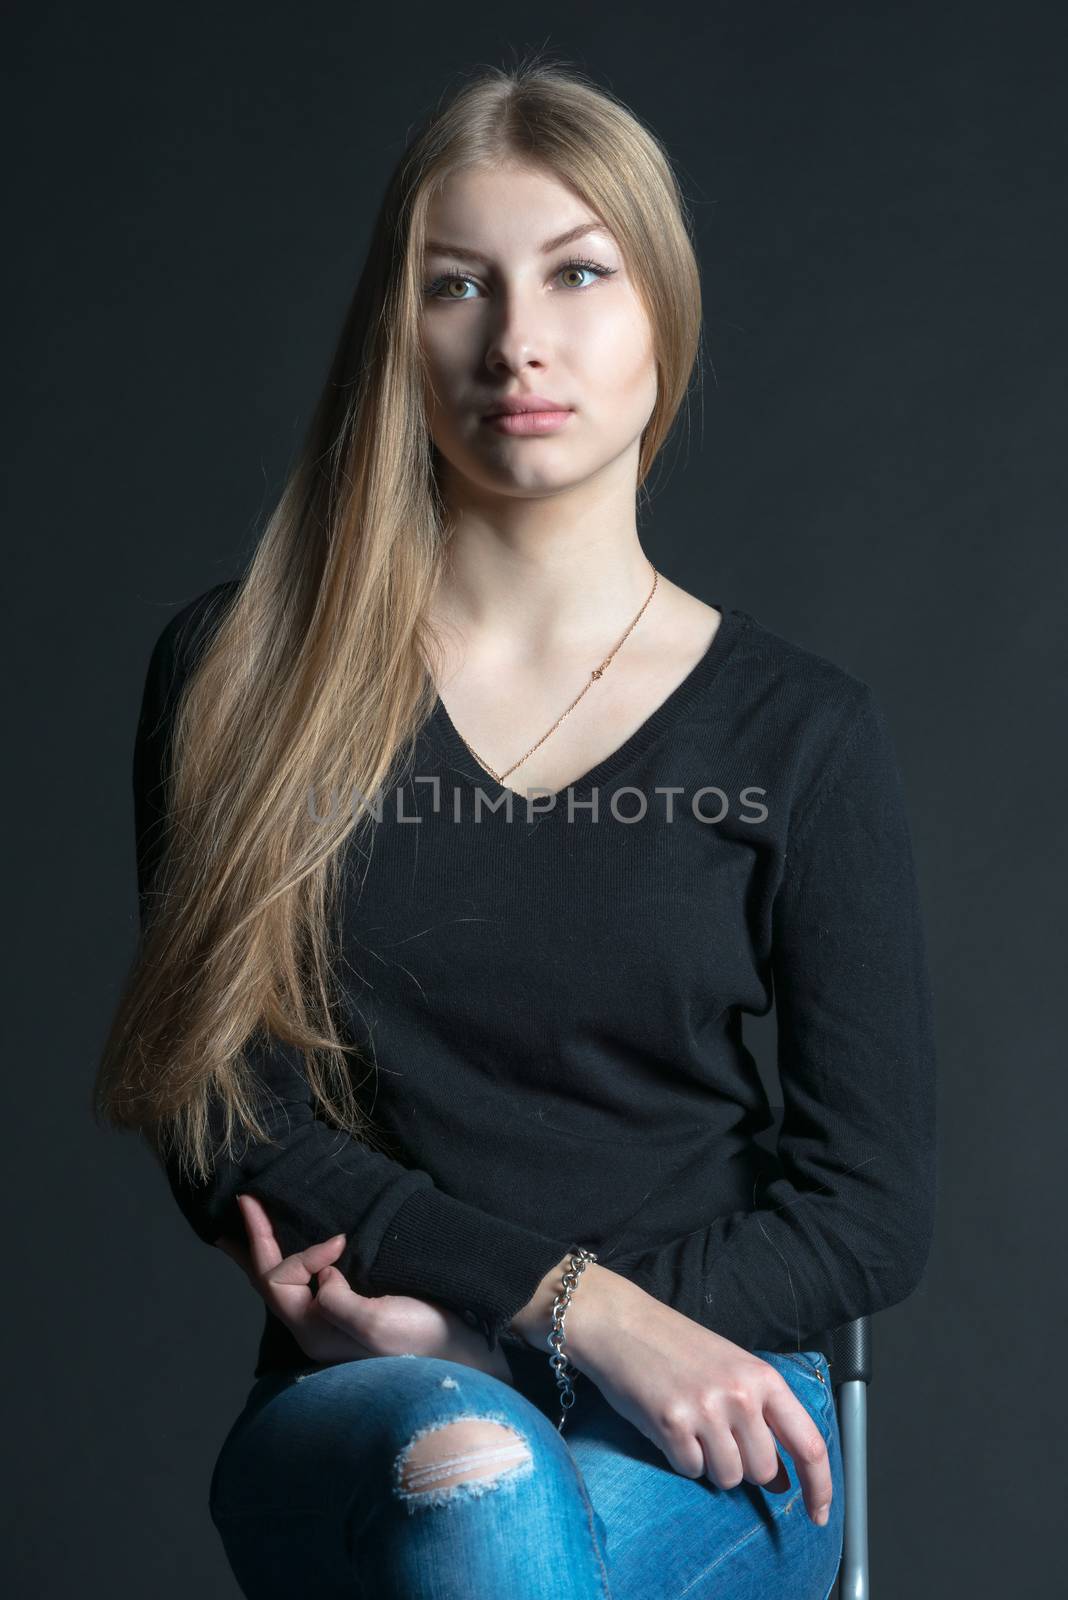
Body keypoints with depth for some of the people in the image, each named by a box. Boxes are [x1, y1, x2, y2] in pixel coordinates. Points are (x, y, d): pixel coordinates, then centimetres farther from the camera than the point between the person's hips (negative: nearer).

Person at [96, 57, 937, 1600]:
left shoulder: (800, 732, 3)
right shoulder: (238, 676, 3)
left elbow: (873, 1210, 2)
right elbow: (222, 1113, -2)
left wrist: (458, 1313, -9)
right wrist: (572, 1298, -16)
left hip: (698, 1419, 0)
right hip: (360, 1415, 1)